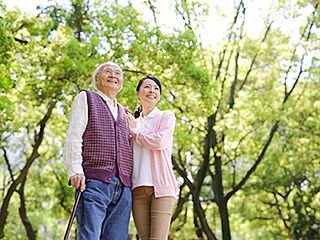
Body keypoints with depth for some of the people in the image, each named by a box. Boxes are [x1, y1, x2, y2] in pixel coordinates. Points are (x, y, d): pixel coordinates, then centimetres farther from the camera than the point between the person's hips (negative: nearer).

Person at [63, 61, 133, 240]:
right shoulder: (86, 98, 14)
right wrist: (75, 170, -11)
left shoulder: (124, 113, 29)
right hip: (94, 181, -5)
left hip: (123, 187, 5)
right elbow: (73, 137, 2)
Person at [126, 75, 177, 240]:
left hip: (160, 186, -4)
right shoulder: (133, 122, 22)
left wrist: (134, 130, 4)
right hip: (137, 188, 4)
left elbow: (160, 142, -9)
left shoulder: (166, 116, 10)